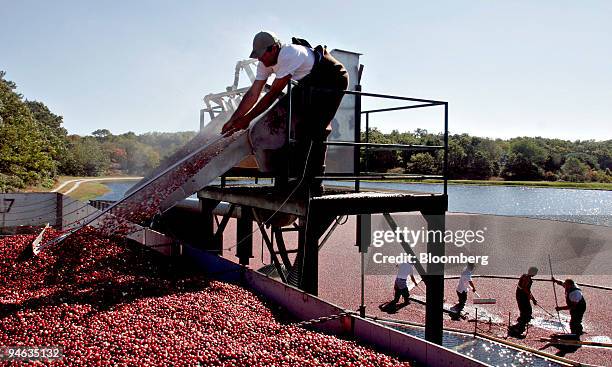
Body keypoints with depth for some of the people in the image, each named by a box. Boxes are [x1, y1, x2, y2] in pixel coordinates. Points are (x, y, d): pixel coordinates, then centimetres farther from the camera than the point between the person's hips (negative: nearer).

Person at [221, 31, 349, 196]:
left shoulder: (289, 55, -33)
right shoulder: (265, 62, -6)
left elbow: (273, 93, -33)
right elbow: (253, 93, -8)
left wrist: (247, 119, -29)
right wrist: (233, 120, -15)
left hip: (333, 81, -9)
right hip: (310, 83, 9)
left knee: (316, 129, -17)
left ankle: (314, 183, -10)